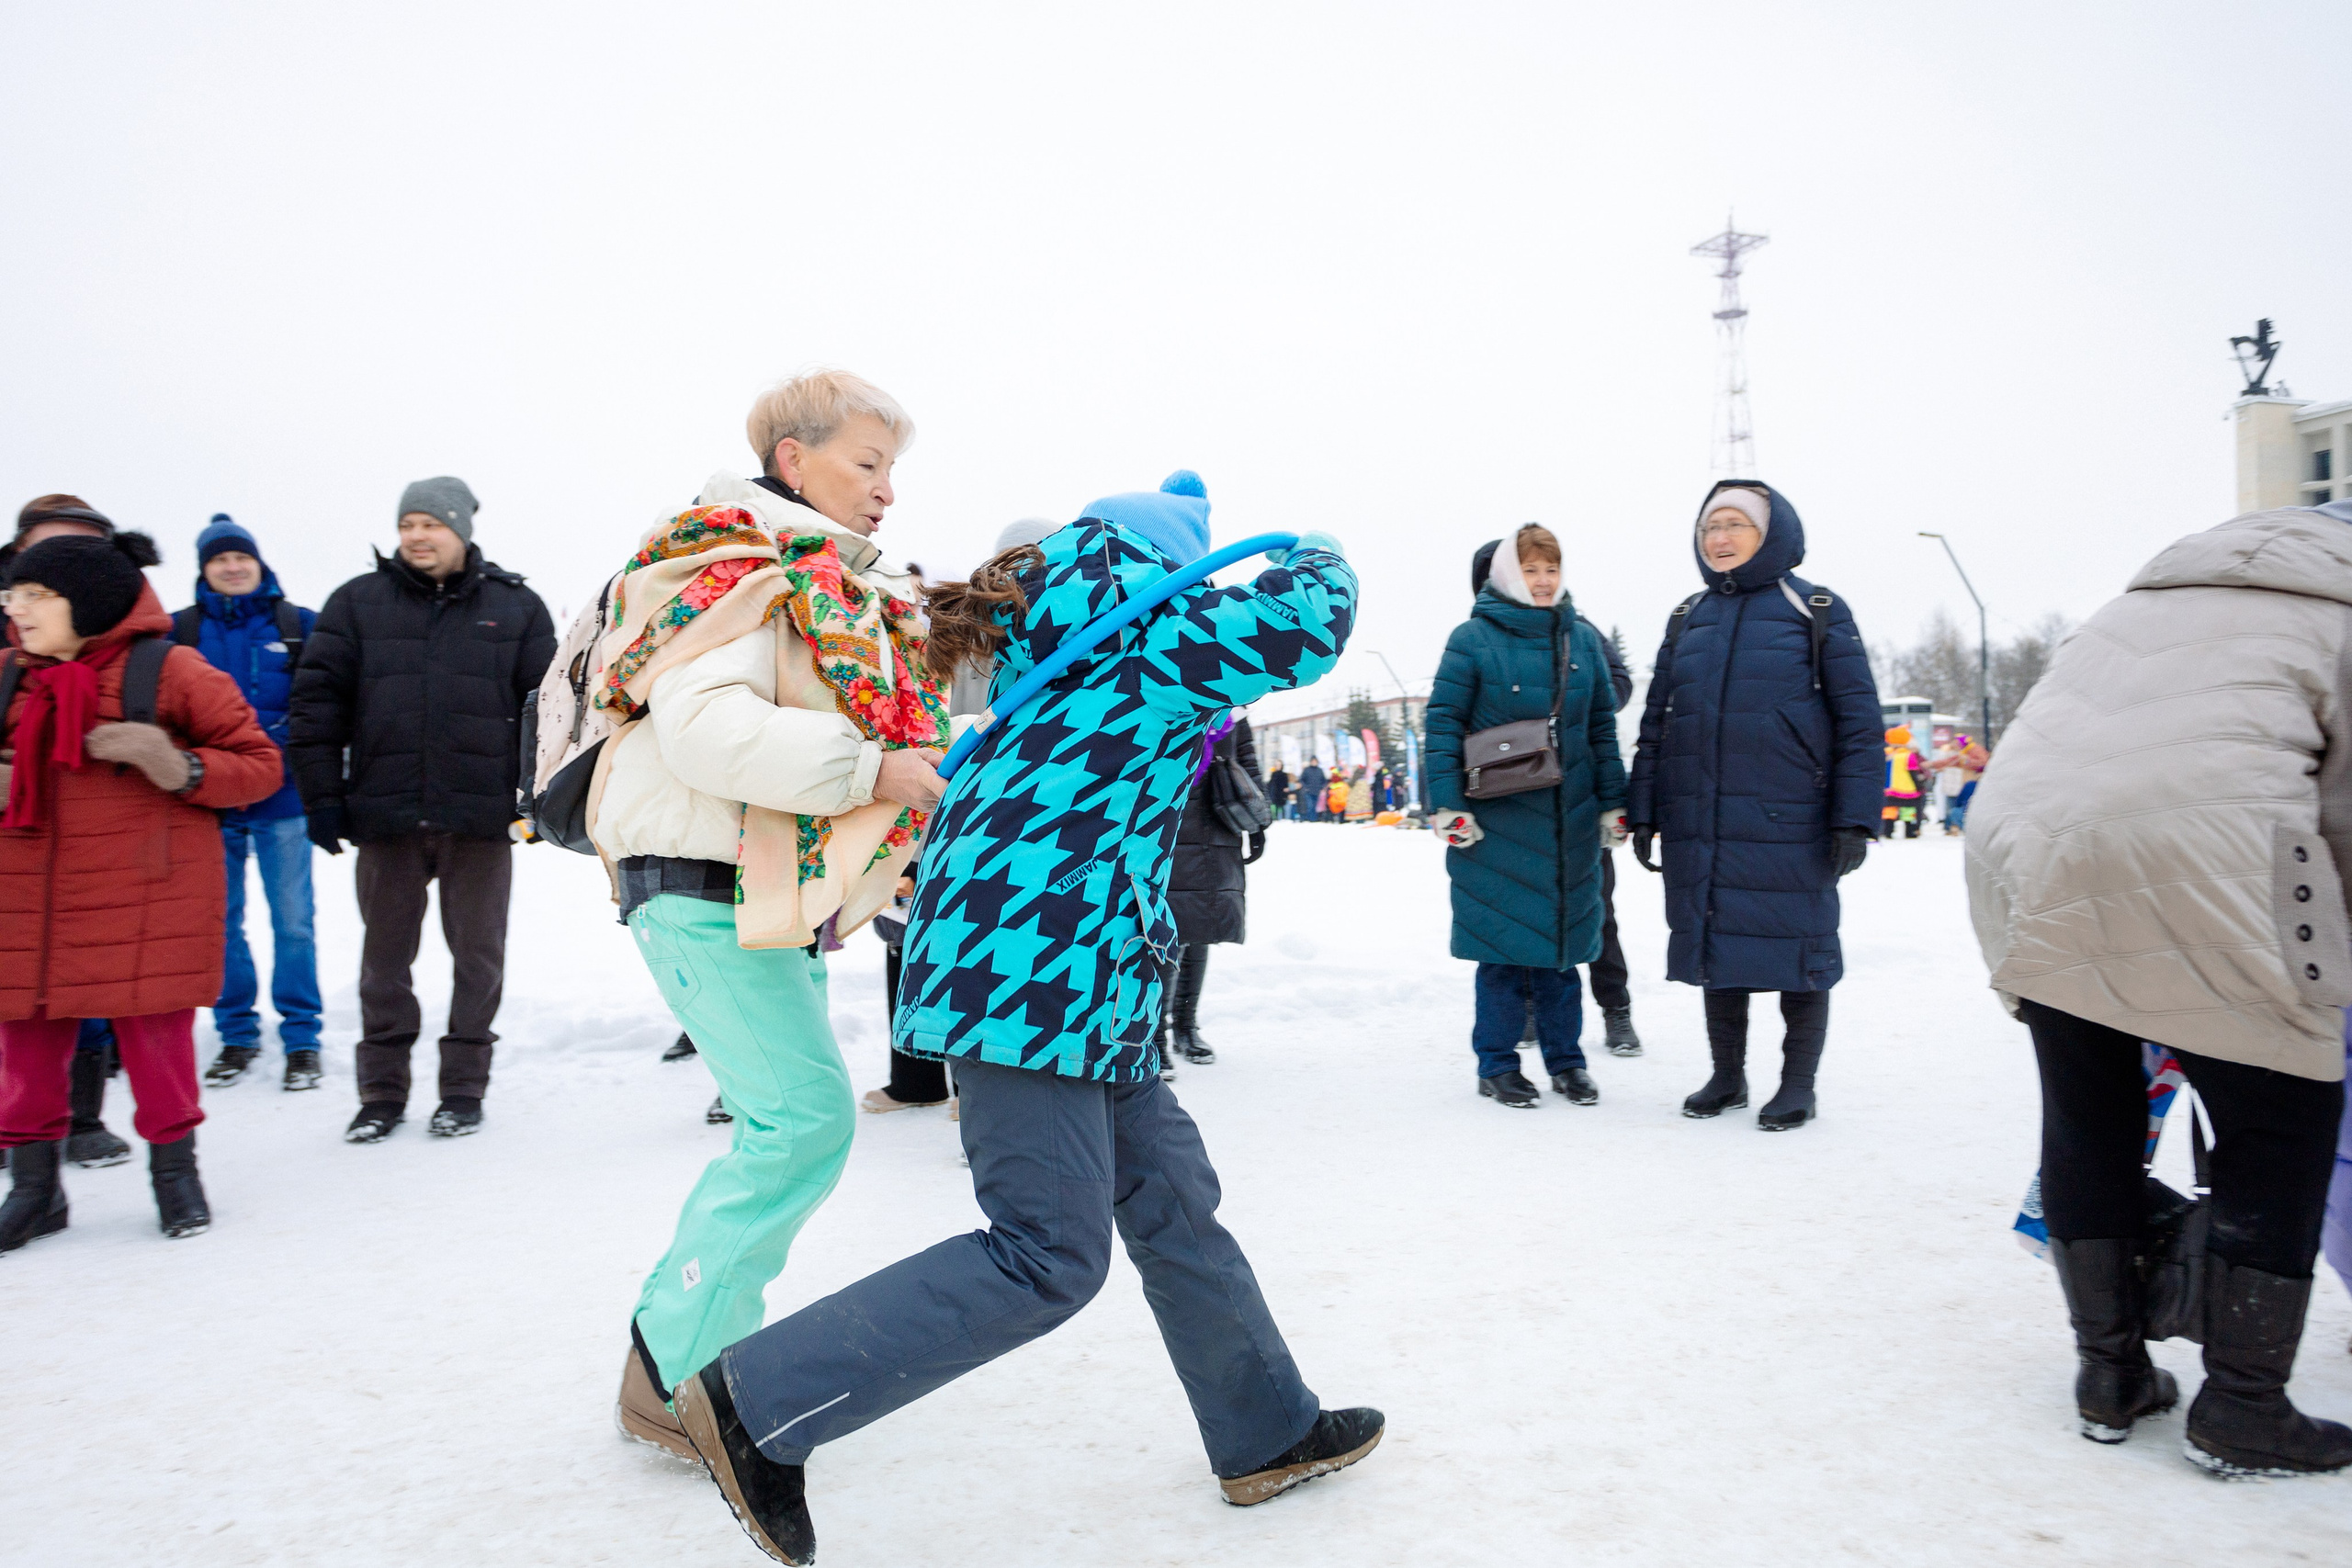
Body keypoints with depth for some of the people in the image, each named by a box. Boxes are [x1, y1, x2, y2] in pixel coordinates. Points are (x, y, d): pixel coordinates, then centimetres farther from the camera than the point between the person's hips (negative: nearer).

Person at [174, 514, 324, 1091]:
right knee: (220, 921, 9)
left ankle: (301, 1038, 12)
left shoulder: (300, 626, 2)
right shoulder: (181, 631, 5)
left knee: (293, 923, 1)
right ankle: (237, 1034, 22)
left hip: (282, 798, -2)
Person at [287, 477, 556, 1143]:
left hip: (480, 814, -1)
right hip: (385, 813, 1)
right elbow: (316, 701, 4)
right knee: (385, 955, 9)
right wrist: (322, 795, -3)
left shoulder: (516, 607, 6)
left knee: (477, 953, 7)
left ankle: (464, 1088, 19)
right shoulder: (357, 602, 6)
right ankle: (382, 1093, 21)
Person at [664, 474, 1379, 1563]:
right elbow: (1299, 631, -19)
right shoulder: (1150, 633, -7)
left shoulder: (1059, 645, 20)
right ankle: (758, 1407, 0)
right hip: (1035, 966, -10)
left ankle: (1266, 1435, 29)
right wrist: (1319, 567, 3)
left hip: (1076, 975, 11)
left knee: (1169, 1198, 15)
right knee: (1049, 1255, -6)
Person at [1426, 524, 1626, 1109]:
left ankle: (1566, 1059, 23)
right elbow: (1442, 722, -5)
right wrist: (1448, 805, -11)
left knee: (1562, 939, 10)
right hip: (1497, 819, -4)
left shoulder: (1583, 639, 9)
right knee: (1503, 943, 1)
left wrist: (1613, 803, 9)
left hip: (1570, 821, 4)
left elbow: (1602, 726, 13)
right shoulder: (1474, 638, -3)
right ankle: (1497, 1064, 14)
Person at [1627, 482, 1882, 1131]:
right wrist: (1644, 814, 7)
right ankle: (1726, 1078, 24)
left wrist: (1855, 819, -10)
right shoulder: (1687, 620, 12)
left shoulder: (1818, 614, 0)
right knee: (1714, 948, 10)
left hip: (1788, 827, -4)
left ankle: (1798, 1085, 18)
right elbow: (1654, 723, 13)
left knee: (1797, 951, 3)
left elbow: (1858, 723, -3)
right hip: (1699, 828, 4)